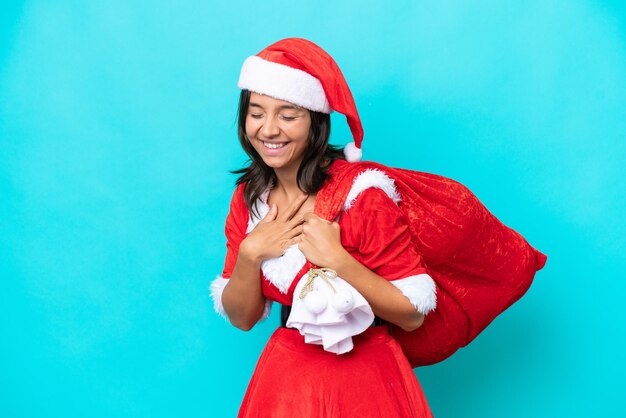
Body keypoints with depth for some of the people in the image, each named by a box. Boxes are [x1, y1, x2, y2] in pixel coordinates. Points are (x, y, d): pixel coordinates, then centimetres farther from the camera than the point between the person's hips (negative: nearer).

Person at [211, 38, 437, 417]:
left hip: (364, 381, -4)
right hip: (284, 376, 5)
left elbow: (412, 314, -17)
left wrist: (337, 259, -26)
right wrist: (249, 254, -15)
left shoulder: (361, 195, -18)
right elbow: (241, 318, 1)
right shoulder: (249, 197, -3)